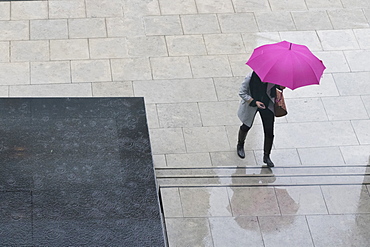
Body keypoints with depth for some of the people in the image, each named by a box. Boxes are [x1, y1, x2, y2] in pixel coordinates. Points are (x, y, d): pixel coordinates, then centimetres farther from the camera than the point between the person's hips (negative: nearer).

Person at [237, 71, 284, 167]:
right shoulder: (250, 78, -29)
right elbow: (242, 93, -19)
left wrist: (281, 87, -24)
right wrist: (254, 102, -29)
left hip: (267, 106, 2)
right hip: (251, 105, -2)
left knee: (269, 132, 1)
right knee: (246, 126, 17)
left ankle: (266, 156, 20)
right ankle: (240, 146, 50)